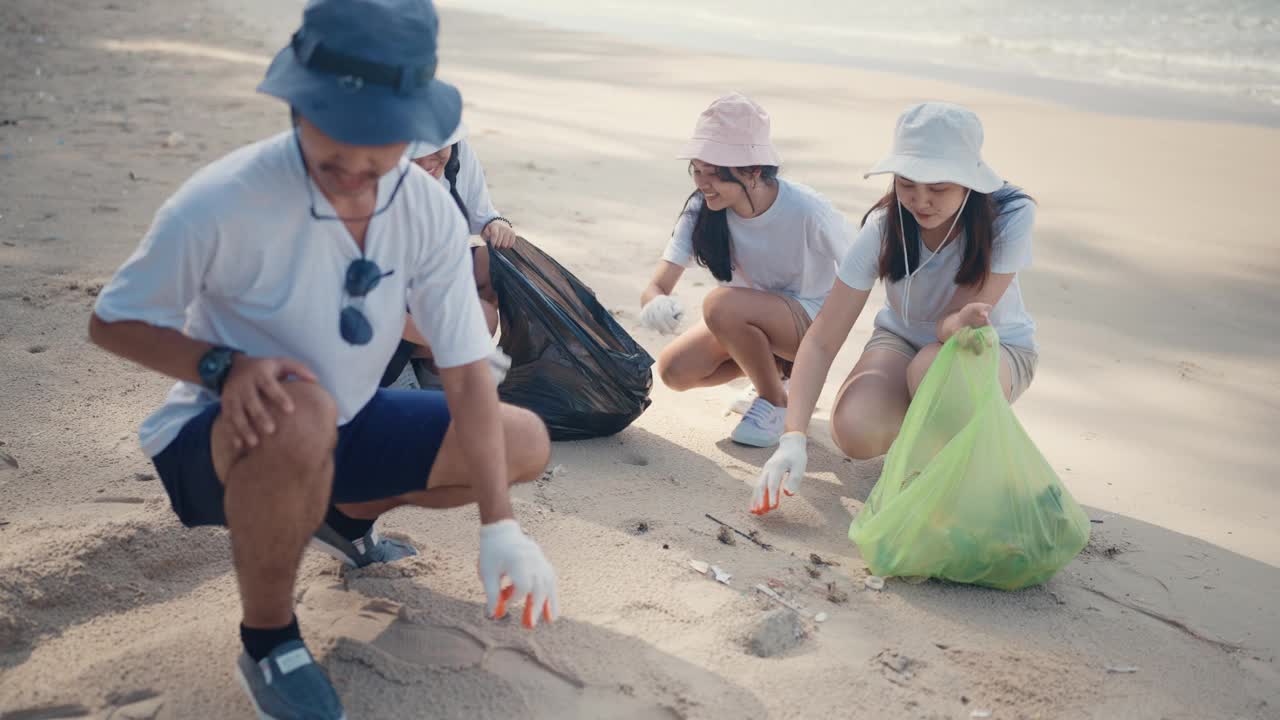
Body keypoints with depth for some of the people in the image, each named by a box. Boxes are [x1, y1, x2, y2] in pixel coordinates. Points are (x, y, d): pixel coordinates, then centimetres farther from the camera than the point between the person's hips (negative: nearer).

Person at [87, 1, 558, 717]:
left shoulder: (431, 213, -15)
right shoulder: (223, 202, -28)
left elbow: (468, 375, -13)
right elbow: (112, 322, -14)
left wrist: (499, 526, -20)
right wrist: (224, 366, -33)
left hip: (345, 429, 5)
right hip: (222, 441, -5)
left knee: (526, 442, -2)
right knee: (299, 414, -41)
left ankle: (347, 513, 22)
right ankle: (267, 641, -13)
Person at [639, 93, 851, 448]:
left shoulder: (807, 212, -28)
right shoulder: (702, 208, -16)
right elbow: (657, 286, -22)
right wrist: (656, 304, -46)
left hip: (810, 318, -5)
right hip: (753, 317, 6)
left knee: (722, 305, -32)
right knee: (674, 370, -15)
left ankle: (777, 402, -8)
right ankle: (776, 368, 10)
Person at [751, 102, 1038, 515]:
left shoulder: (1011, 217, -26)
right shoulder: (884, 228, -22)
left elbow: (954, 320, -26)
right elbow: (822, 340, -24)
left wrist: (960, 323, -52)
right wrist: (793, 438, -35)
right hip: (904, 338, 2)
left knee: (934, 367, -39)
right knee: (854, 431, -28)